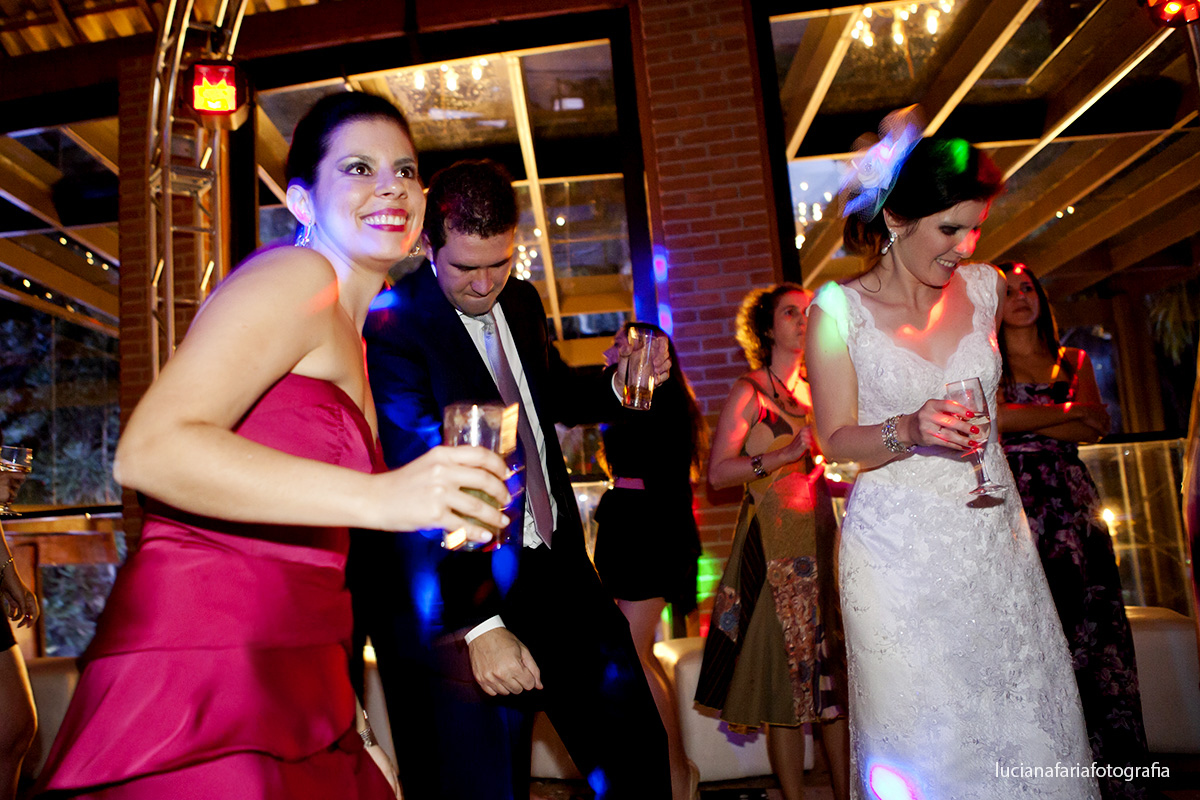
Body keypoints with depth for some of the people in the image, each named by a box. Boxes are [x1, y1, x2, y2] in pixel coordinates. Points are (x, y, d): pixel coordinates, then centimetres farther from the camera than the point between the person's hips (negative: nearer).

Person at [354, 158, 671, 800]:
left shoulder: (521, 301, 8)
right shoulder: (391, 325, -16)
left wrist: (619, 382, 3)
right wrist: (479, 622, -26)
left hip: (555, 568, 7)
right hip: (461, 597, -7)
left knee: (635, 748, 14)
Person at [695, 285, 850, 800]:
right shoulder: (750, 391, -2)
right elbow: (717, 472, -11)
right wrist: (783, 456, -18)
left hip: (822, 536, 6)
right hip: (774, 545, -5)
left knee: (836, 667, 7)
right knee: (786, 668, 0)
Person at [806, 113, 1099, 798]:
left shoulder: (985, 287, 7)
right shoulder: (839, 311, -7)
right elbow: (837, 440, -8)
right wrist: (910, 431, -20)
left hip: (994, 538, 4)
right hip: (900, 551, -4)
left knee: (1026, 722, 7)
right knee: (926, 736, 2)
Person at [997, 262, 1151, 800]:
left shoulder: (1073, 361, 19)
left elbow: (1095, 429, 5)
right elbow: (994, 418, -9)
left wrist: (1023, 420, -6)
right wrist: (1068, 411, 0)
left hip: (1072, 497, 3)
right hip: (1016, 498, -3)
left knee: (1092, 621, -3)